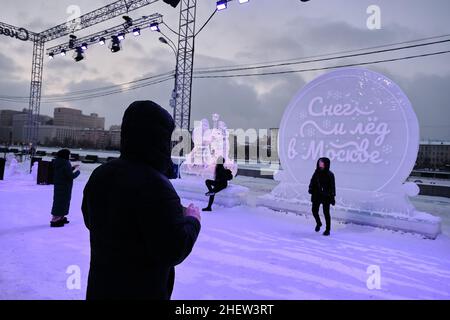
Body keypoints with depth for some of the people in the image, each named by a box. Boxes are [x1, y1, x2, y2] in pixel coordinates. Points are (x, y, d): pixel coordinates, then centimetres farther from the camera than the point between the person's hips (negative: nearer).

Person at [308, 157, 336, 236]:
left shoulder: (329, 175, -8)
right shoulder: (316, 173, 4)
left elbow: (332, 186, -7)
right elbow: (312, 182, 10)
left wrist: (332, 197, -9)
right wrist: (310, 189, -4)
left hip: (326, 196, -4)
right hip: (316, 195, 4)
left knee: (326, 213, 2)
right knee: (314, 210, 7)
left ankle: (327, 230, 16)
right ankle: (318, 223, 36)